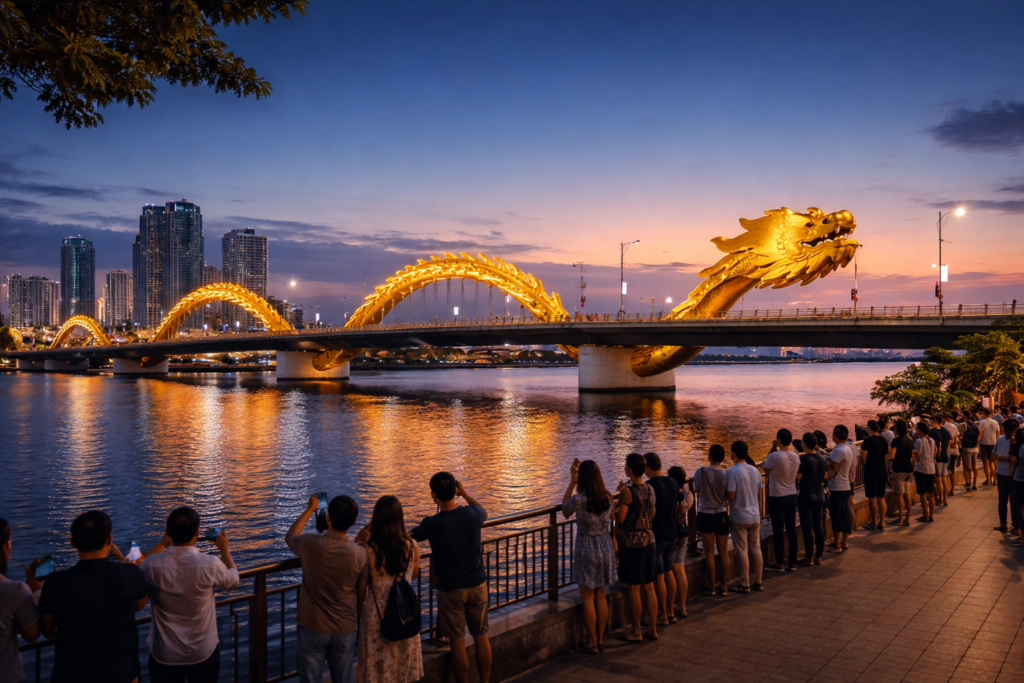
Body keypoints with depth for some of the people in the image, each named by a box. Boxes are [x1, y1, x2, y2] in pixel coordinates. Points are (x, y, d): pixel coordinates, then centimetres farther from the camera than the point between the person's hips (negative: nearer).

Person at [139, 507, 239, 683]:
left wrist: (162, 543, 17)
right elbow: (233, 581, 0)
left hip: (164, 655, 1)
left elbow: (140, 568, 7)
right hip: (203, 653, -1)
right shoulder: (210, 565, -23)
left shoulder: (154, 565, -20)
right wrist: (224, 550, 13)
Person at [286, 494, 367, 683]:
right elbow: (362, 595, -1)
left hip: (313, 628, -1)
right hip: (345, 630, 1)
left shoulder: (310, 544, -17)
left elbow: (289, 537, 9)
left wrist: (310, 509, 19)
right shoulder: (360, 553, -14)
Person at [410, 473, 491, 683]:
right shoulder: (472, 514, -11)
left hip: (450, 589, -3)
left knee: (457, 642, 8)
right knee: (481, 636, 16)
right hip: (477, 584, 3)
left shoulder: (431, 524, -19)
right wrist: (465, 493, 19)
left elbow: (407, 537, 1)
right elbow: (482, 510, 15)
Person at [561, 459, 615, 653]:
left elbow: (565, 510, 1)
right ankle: (600, 641, 25)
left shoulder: (578, 500, -20)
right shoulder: (607, 497, -6)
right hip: (606, 548, 5)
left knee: (587, 599, 8)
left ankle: (593, 643, 14)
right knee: (600, 596, 17)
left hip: (586, 550, -5)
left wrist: (572, 482, -3)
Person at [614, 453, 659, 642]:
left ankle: (636, 633, 11)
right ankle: (652, 629, 21)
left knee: (633, 589, 3)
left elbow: (620, 518, -19)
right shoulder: (650, 490, 5)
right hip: (648, 540, 7)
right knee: (648, 587, 14)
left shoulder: (628, 491, -17)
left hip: (631, 542, -7)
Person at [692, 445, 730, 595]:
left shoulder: (701, 472, -13)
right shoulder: (726, 475, -10)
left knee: (709, 552, 7)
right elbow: (729, 498, -3)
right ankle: (723, 586, 18)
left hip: (705, 514, -1)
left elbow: (696, 490, 1)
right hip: (722, 515, 1)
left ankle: (711, 586, 14)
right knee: (723, 552, 11)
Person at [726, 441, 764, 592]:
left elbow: (730, 496, -19)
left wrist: (724, 493, 0)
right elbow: (759, 494, 8)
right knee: (756, 548, 13)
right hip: (755, 515, 6)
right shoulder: (755, 470, 2)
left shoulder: (732, 472, -18)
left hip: (739, 517, -6)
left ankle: (745, 584, 9)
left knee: (742, 551, 2)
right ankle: (758, 582, 21)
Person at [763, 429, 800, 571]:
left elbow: (765, 469, -4)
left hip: (777, 498, -6)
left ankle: (779, 563, 12)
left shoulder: (774, 456, -21)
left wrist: (773, 450, -2)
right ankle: (792, 562, 17)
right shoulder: (796, 456, -1)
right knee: (791, 530, 11)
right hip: (792, 496, 6)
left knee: (778, 531, 4)